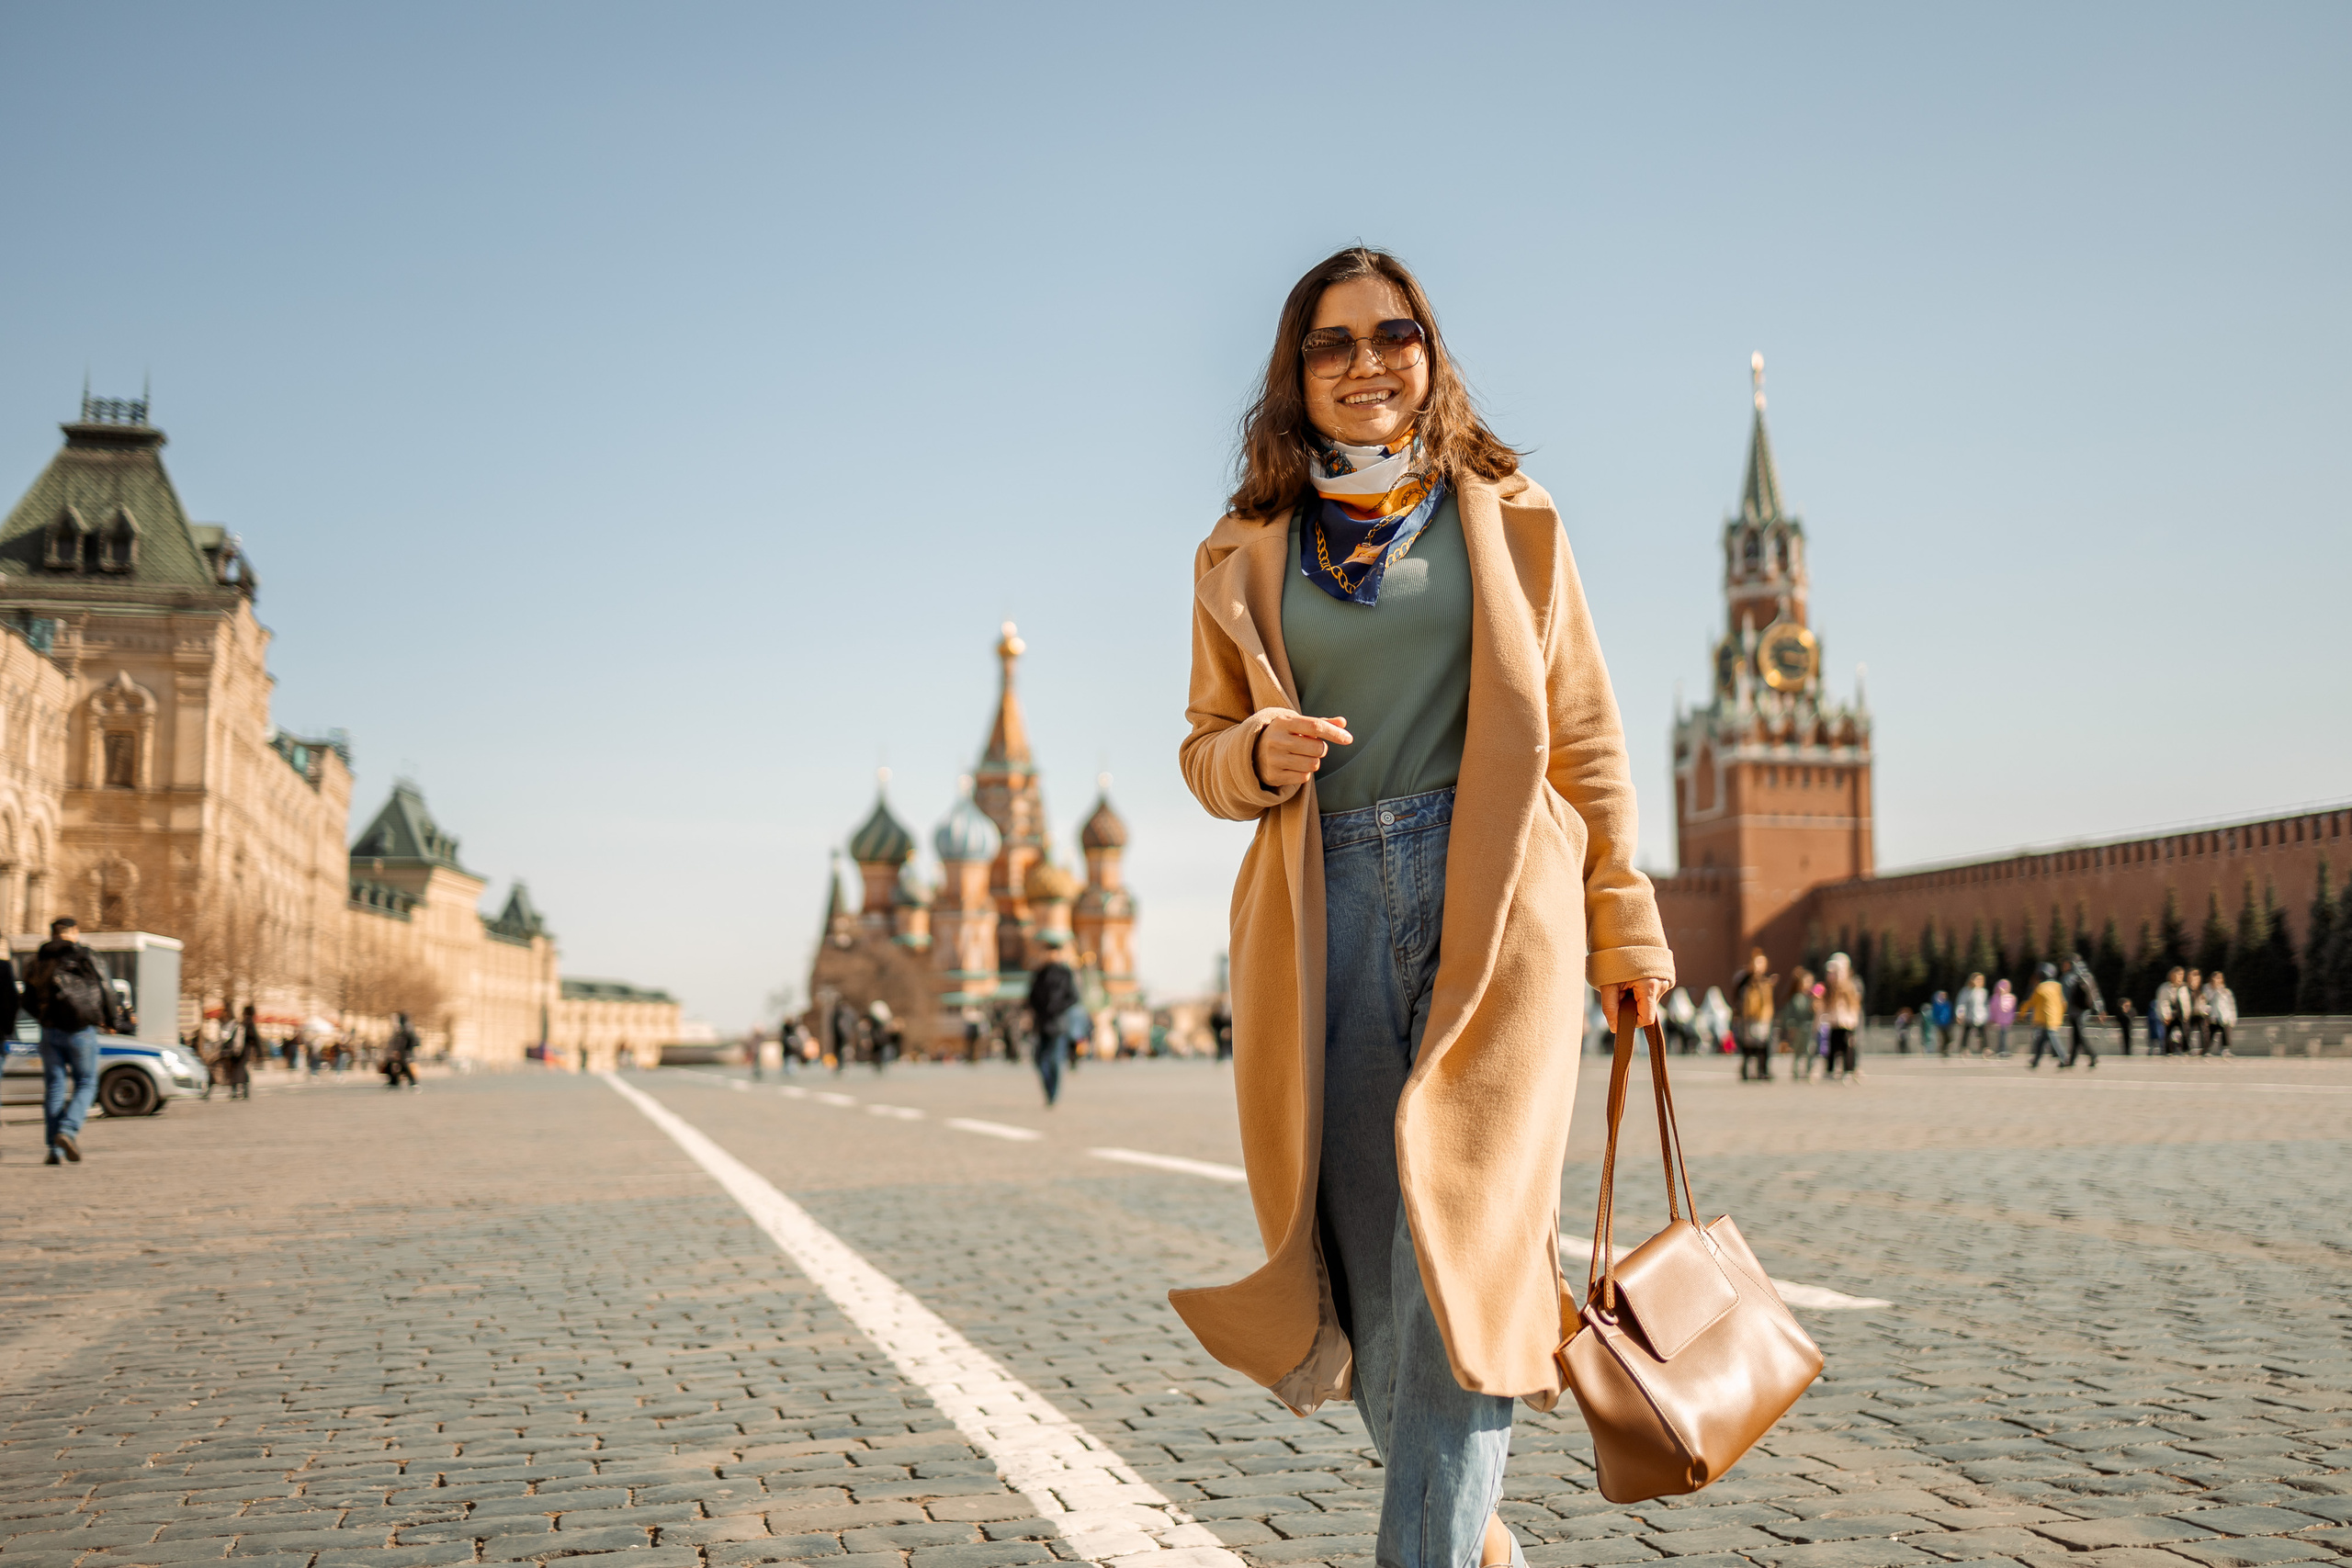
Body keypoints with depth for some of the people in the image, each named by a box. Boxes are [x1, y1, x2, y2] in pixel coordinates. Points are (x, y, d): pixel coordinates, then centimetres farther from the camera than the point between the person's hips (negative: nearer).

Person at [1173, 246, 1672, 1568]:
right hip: (1328, 914, 2)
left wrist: (1624, 923, 7)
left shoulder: (1507, 517, 10)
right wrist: (1261, 753, -8)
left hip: (1497, 905, -2)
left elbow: (1583, 737, 10)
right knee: (1368, 1266, 3)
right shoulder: (1245, 555, 13)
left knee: (1459, 1235, -11)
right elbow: (1207, 750, 16)